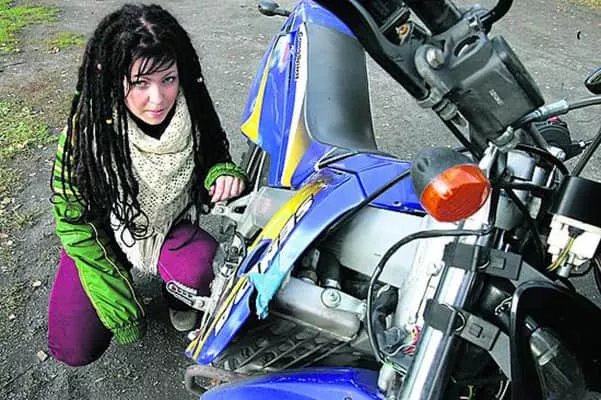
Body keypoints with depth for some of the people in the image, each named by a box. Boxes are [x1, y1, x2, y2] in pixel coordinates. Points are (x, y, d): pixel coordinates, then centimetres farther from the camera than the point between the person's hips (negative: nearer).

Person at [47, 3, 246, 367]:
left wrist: (225, 173, -28)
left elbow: (212, 160, -1)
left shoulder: (192, 112, -21)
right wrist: (117, 300, -18)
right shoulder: (87, 128, -26)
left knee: (201, 268, -33)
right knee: (75, 350, -9)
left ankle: (179, 297, 5)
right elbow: (72, 218, -16)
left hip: (170, 227, 1)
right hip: (102, 234, 0)